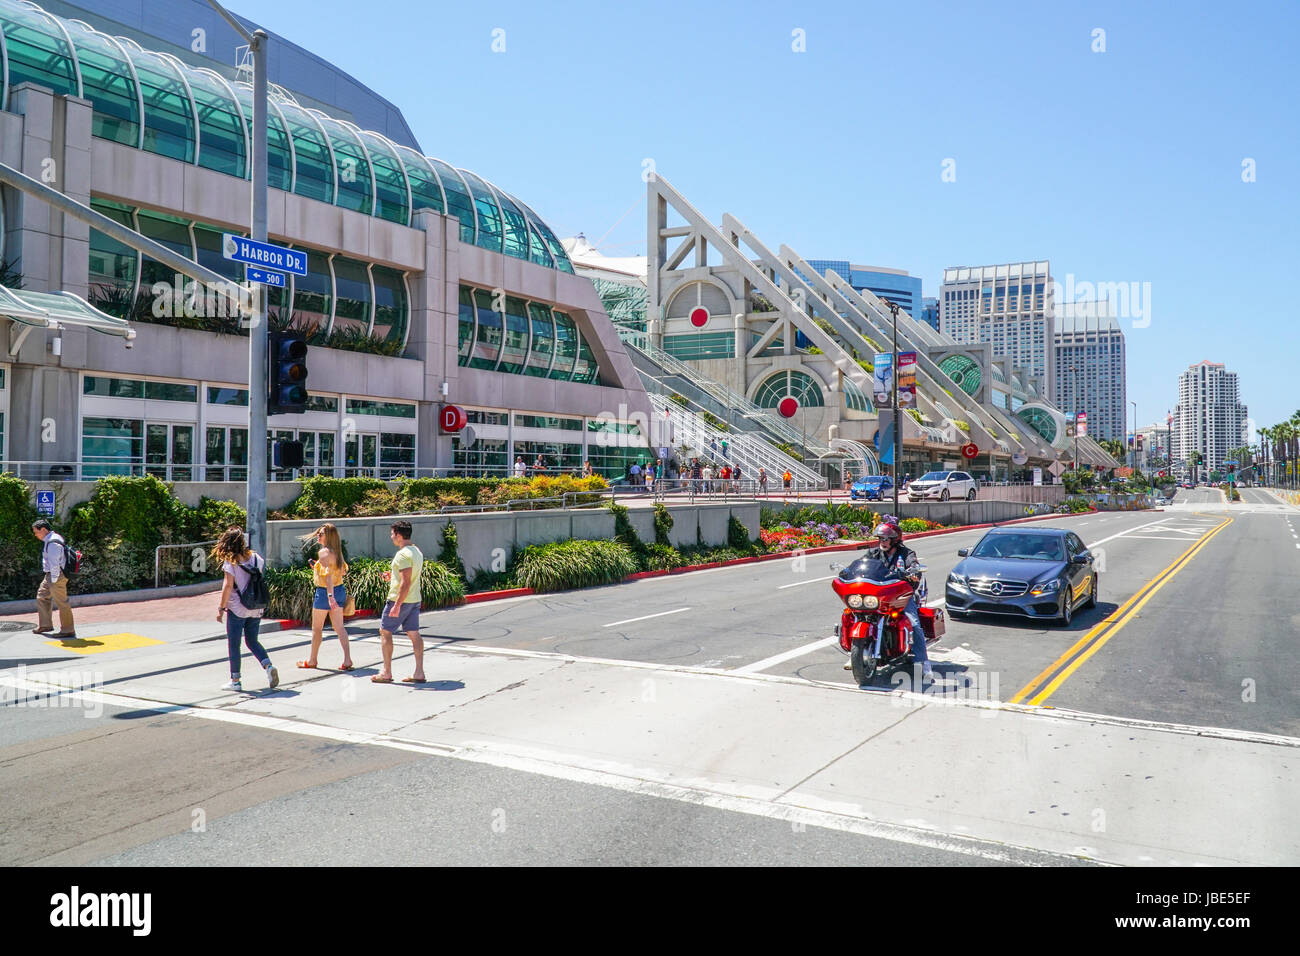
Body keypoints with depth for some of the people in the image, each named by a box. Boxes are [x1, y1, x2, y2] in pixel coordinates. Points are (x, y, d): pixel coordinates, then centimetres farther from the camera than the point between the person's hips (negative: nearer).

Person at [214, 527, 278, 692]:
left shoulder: (230, 561, -10)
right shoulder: (256, 557, 4)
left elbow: (228, 585, -14)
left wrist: (221, 607, -7)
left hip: (237, 609, -5)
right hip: (256, 608, 5)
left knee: (233, 644, 7)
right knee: (252, 641, 16)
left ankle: (235, 681, 9)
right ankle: (268, 666, -5)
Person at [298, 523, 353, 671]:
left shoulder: (323, 552, -16)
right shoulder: (336, 552, 8)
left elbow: (328, 574, -26)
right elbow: (343, 571, 14)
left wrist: (330, 596, -33)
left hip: (325, 592, -7)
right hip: (339, 590, 7)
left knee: (316, 628, 9)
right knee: (339, 627, 6)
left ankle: (311, 660, 21)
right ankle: (347, 660, -2)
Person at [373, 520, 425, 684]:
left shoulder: (403, 555, -18)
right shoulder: (416, 552, 11)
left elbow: (405, 583, -24)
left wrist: (397, 605, -24)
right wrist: (394, 577, 20)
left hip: (400, 599, -9)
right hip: (415, 600, 9)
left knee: (385, 632, 4)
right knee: (414, 634, 7)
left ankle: (386, 673, 6)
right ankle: (419, 673, 6)